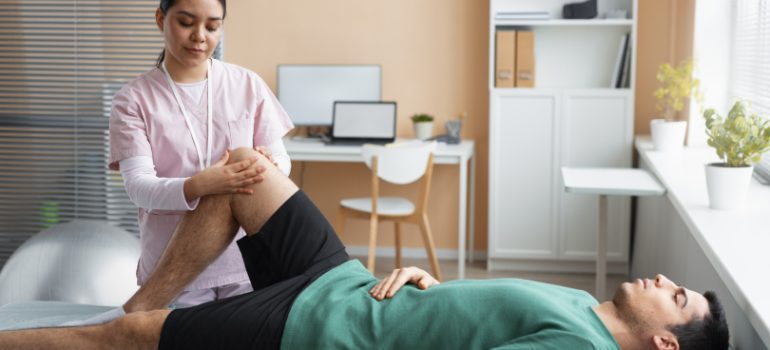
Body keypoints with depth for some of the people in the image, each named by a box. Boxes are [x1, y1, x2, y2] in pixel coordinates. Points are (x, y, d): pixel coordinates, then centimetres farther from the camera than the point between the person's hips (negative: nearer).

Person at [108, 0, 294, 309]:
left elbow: (282, 161, 2)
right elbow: (139, 187, -13)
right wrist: (197, 186, -33)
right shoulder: (133, 99, -2)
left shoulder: (248, 85, 3)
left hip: (244, 262, 2)